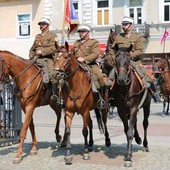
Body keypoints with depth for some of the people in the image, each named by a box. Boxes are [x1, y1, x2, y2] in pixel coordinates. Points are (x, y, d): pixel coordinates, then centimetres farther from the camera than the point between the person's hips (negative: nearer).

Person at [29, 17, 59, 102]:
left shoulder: (52, 36, 4)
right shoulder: (37, 36, 23)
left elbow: (53, 48, -10)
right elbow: (32, 49, 29)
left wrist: (42, 52, -17)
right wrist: (31, 56, 12)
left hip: (48, 58, -6)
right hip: (37, 59, 6)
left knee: (52, 74, -27)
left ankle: (54, 95, -27)